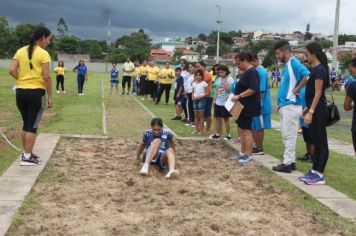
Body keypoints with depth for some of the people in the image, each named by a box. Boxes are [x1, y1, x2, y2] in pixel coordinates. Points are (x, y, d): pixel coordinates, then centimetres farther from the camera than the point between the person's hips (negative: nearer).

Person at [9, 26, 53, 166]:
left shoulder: (20, 51, 8)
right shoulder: (43, 54, -9)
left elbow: (12, 70, -1)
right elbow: (46, 77, -13)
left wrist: (22, 80, 11)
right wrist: (50, 96, -8)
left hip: (20, 91, 6)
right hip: (36, 92, -6)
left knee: (26, 124, 17)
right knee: (32, 125, 1)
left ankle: (26, 153, 25)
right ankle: (27, 157, 2)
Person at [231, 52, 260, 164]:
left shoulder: (252, 72, -15)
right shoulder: (245, 72, 16)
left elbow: (253, 89, -25)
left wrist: (239, 96, -23)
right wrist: (236, 96, 10)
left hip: (248, 107, -10)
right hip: (242, 106, 10)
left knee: (246, 130, -8)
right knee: (242, 130, 12)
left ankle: (248, 155, -4)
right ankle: (243, 153, 19)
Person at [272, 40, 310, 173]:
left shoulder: (294, 63, -13)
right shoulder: (287, 65, 17)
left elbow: (307, 76, -29)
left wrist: (296, 90, -19)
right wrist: (280, 102, 16)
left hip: (290, 105, -10)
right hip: (285, 105, 10)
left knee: (289, 135, -5)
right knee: (287, 136, 13)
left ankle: (288, 163, 0)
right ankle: (290, 161, 19)